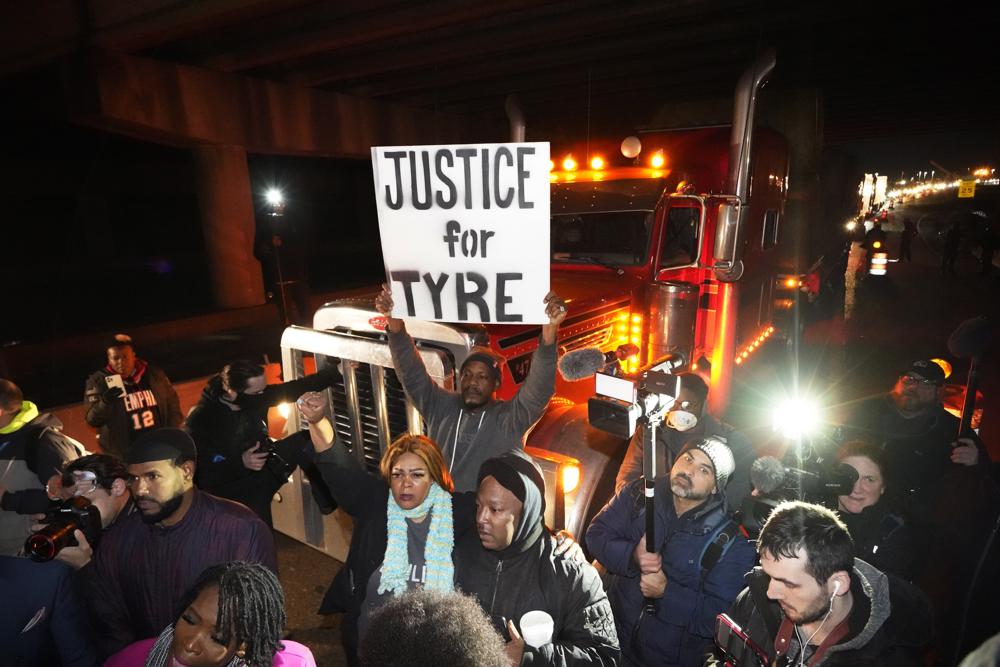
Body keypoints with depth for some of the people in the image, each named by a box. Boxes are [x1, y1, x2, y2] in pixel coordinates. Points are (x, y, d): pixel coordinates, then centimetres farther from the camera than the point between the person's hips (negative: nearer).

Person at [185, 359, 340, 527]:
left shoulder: (256, 397, -10)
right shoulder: (200, 421, -24)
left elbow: (297, 388, -11)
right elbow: (197, 475, -24)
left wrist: (337, 371, -16)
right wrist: (240, 463, -33)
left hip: (262, 467, 6)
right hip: (229, 488, -5)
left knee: (304, 442, -14)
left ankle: (327, 499, -3)